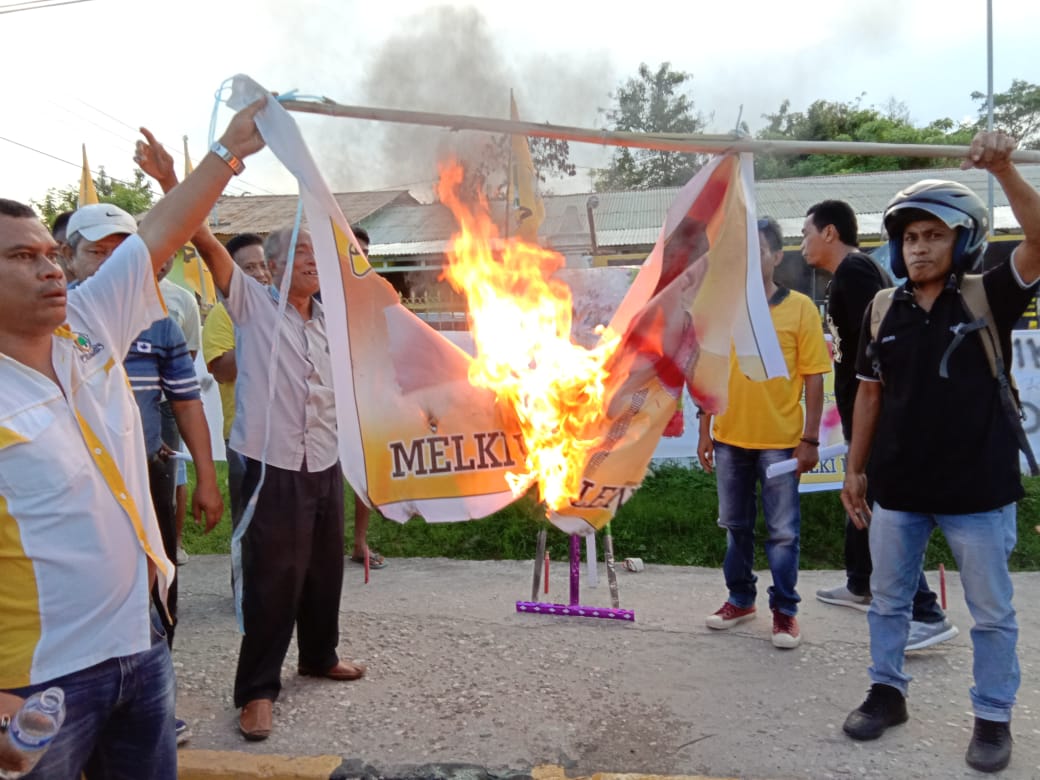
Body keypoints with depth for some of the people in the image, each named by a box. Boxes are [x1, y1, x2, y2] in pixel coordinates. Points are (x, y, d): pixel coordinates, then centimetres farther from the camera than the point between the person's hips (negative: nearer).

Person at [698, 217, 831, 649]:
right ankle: (741, 599, 32)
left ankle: (784, 610, 20)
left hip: (780, 441, -3)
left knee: (783, 530, 5)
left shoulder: (799, 308, -5)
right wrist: (704, 431, 4)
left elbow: (813, 378, -5)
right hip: (729, 438, 4)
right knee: (735, 524, 16)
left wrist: (810, 439, -8)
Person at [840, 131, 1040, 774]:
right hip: (898, 486, 3)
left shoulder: (988, 299, -6)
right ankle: (887, 692, 34)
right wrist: (855, 469, 8)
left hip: (979, 488, -3)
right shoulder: (885, 309, 2)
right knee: (888, 599, 16)